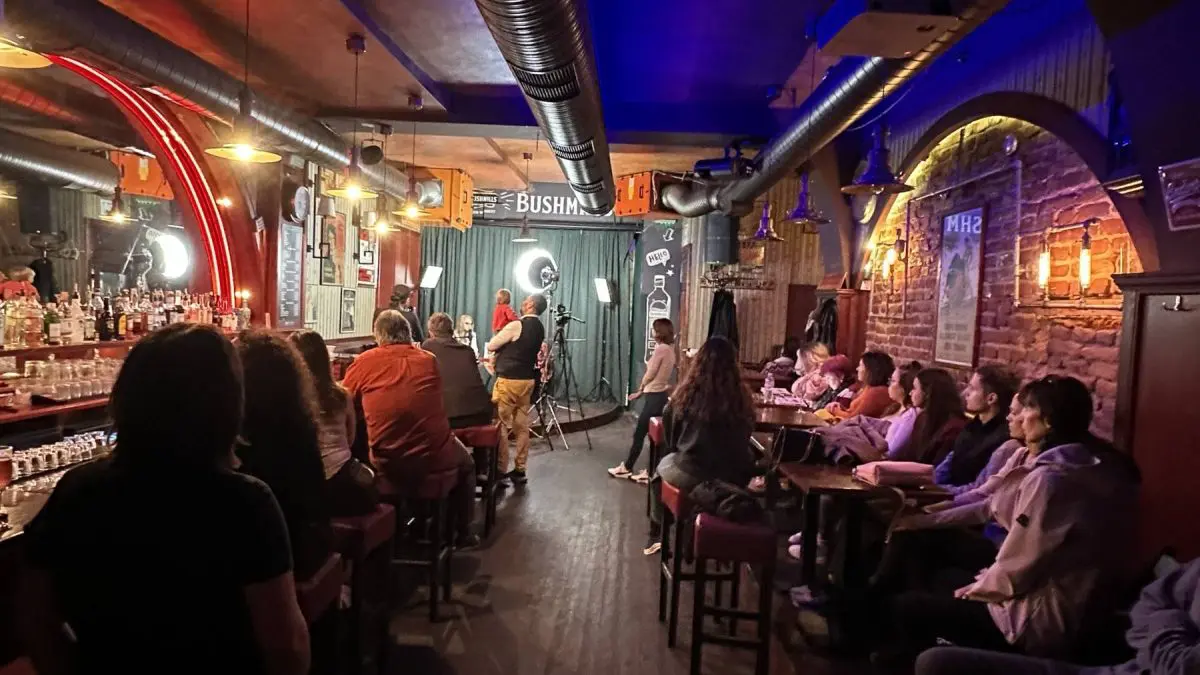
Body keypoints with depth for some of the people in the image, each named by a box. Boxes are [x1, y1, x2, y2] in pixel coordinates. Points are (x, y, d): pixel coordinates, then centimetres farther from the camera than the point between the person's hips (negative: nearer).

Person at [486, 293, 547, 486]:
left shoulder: (516, 325, -16)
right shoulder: (540, 328, 9)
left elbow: (491, 346, -8)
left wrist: (500, 341, 11)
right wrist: (501, 354, 22)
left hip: (509, 380, -8)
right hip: (527, 380, 8)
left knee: (501, 426, -1)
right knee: (522, 426, 9)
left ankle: (501, 471, 2)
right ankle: (519, 470, 14)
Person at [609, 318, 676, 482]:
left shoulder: (660, 349, -16)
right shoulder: (670, 349, 11)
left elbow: (650, 375, -13)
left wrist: (640, 389, 7)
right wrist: (642, 391, 13)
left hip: (654, 396, -9)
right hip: (661, 394, 9)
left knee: (639, 433, 1)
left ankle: (626, 468, 11)